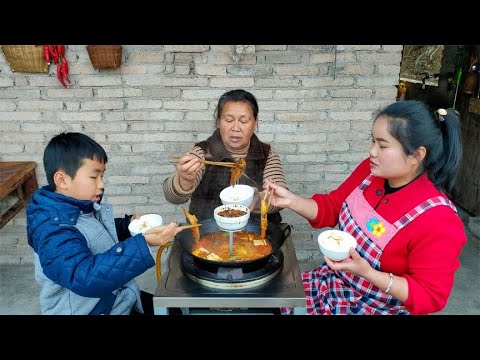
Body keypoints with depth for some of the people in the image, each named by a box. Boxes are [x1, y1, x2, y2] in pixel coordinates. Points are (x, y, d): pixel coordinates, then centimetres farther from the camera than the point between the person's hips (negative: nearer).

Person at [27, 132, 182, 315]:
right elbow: (85, 277, -43)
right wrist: (142, 243, -49)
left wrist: (128, 225, -3)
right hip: (92, 309, -9)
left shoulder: (83, 207, -2)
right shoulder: (53, 231, -28)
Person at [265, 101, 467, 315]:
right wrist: (290, 200, -11)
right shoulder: (370, 170, -9)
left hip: (379, 308, -5)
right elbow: (331, 208, 4)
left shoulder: (438, 220, -26)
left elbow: (429, 296, -19)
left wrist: (367, 273, -31)